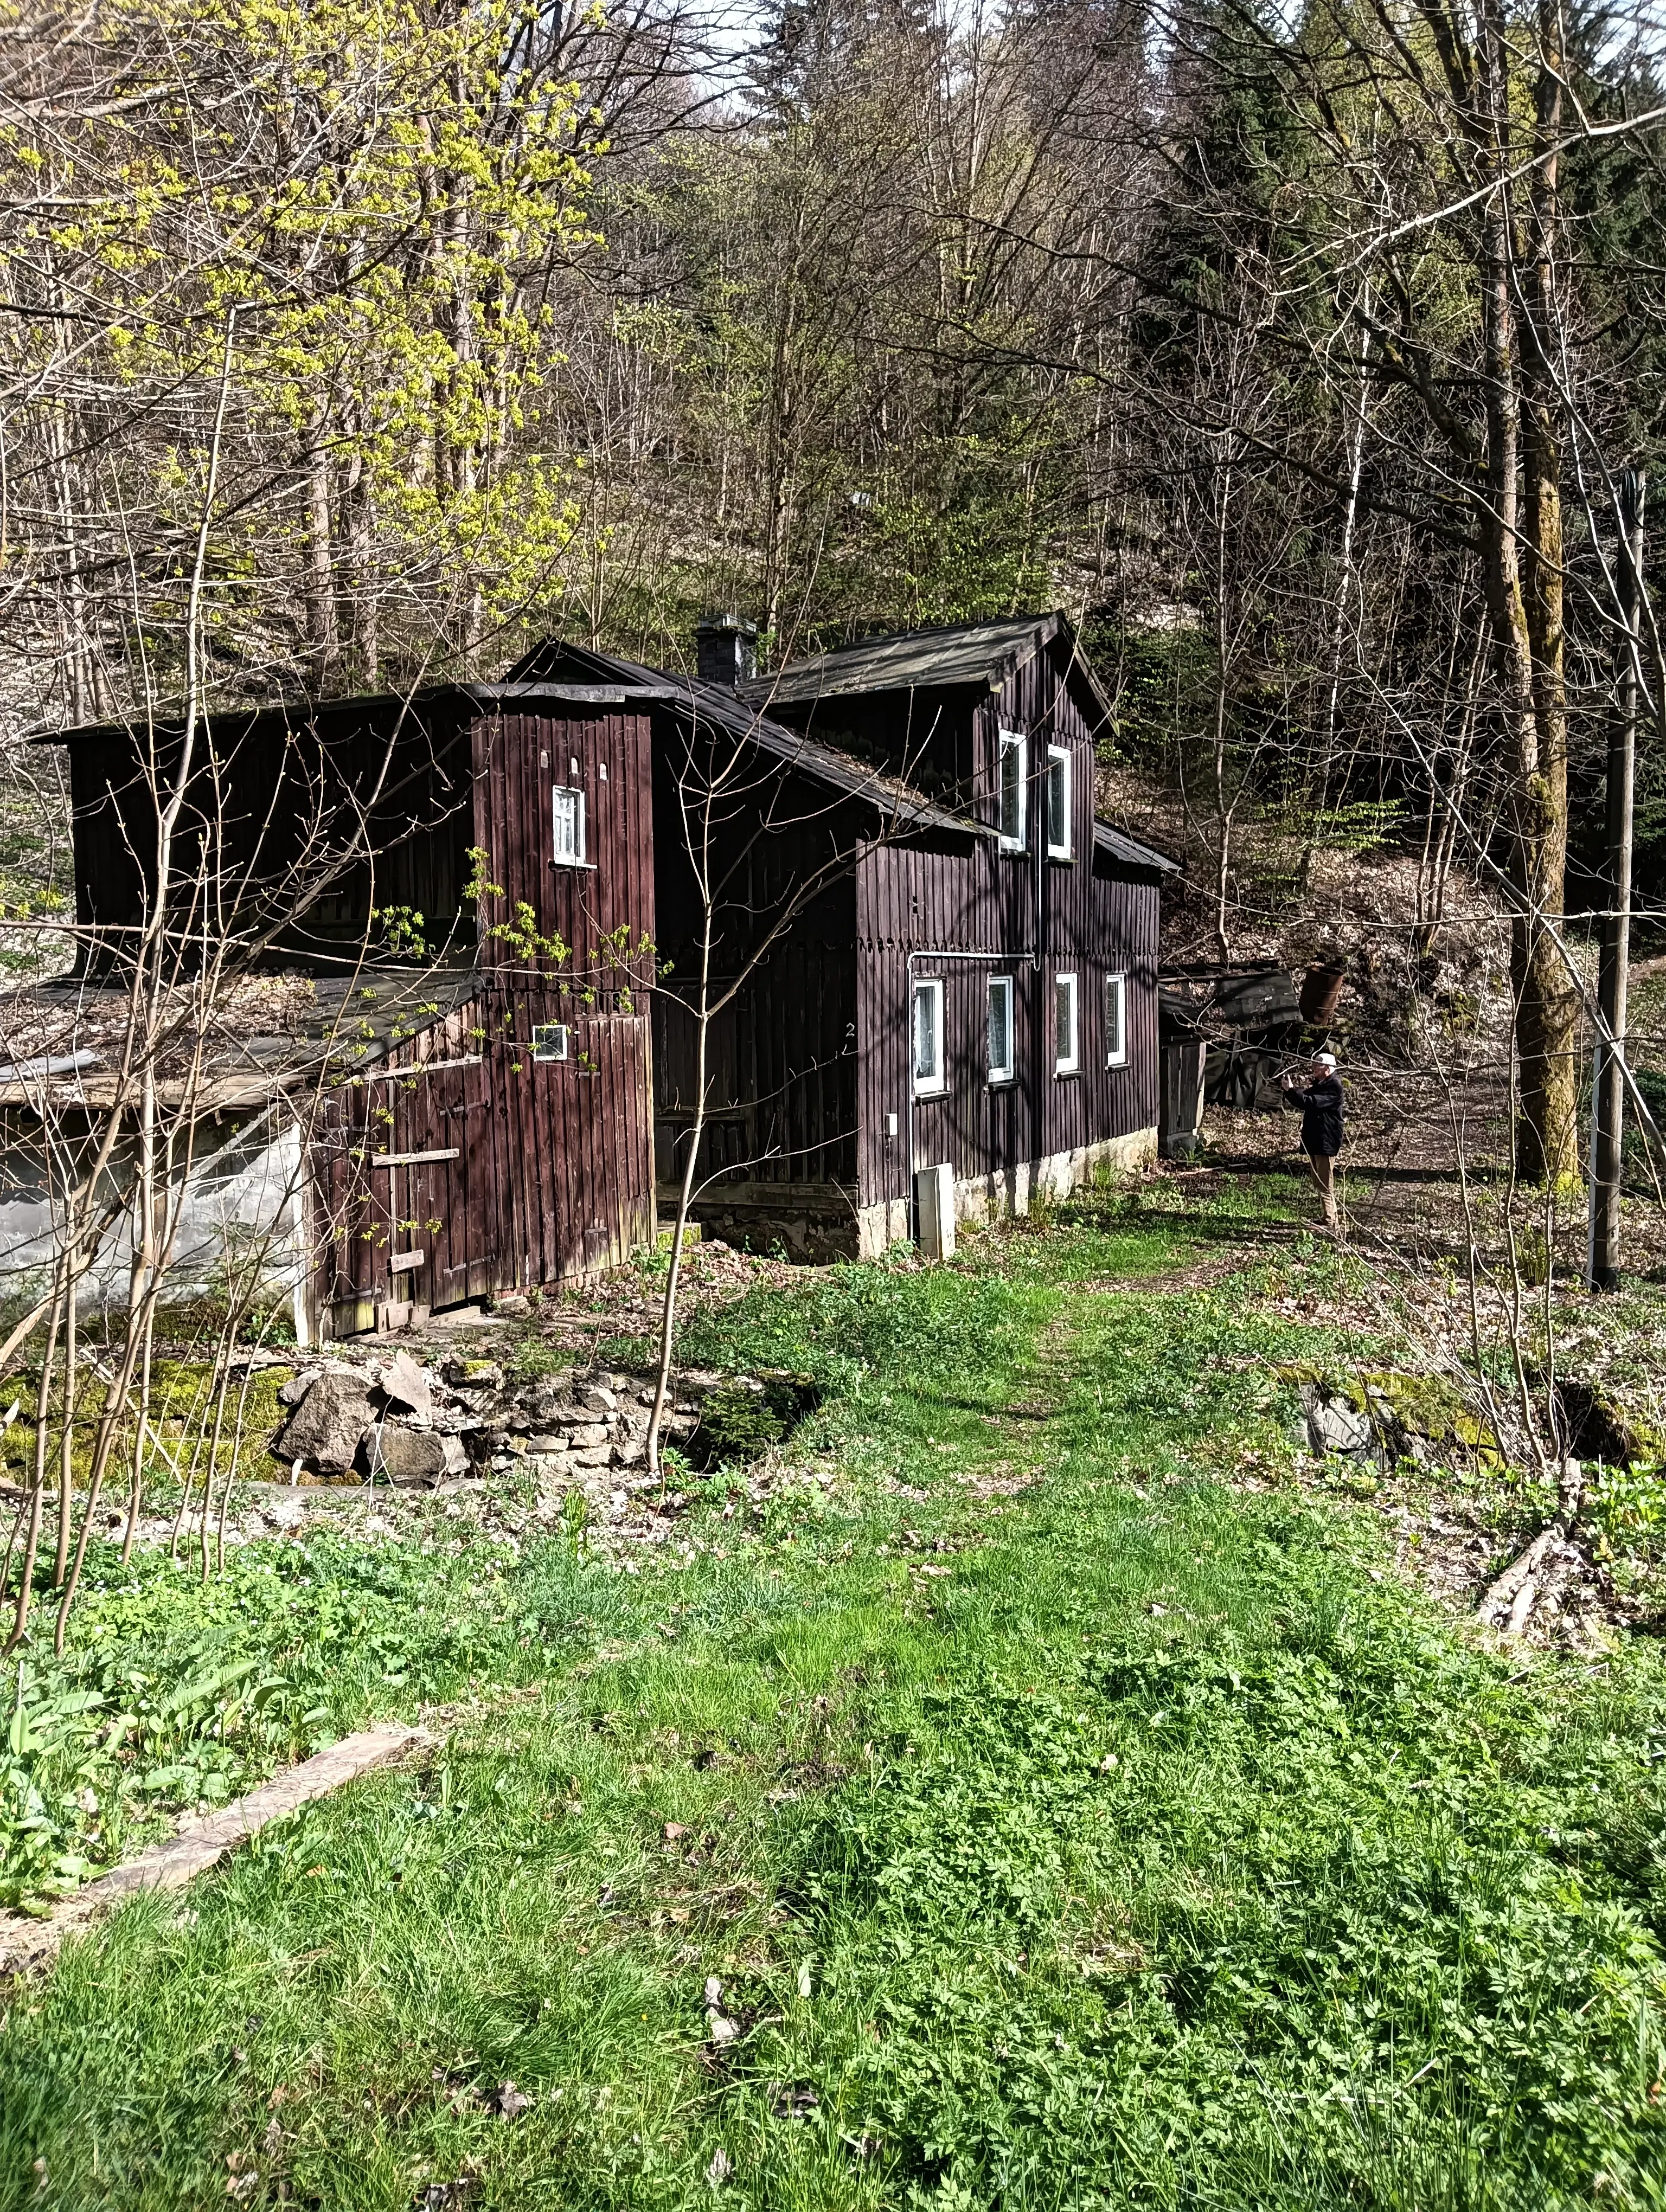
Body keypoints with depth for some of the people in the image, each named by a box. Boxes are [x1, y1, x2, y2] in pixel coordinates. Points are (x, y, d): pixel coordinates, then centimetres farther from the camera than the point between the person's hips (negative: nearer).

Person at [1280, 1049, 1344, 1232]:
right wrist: (1294, 1089, 1)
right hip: (1314, 1141, 10)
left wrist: (1292, 1090, -24)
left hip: (1326, 1142, -10)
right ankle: (1329, 1220, 25)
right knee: (1321, 1184, 17)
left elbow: (1311, 1103, -27)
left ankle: (1330, 1226, -12)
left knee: (1326, 1187, -11)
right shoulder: (1319, 1084, 15)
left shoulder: (1333, 1086, -16)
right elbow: (1305, 1102, 17)